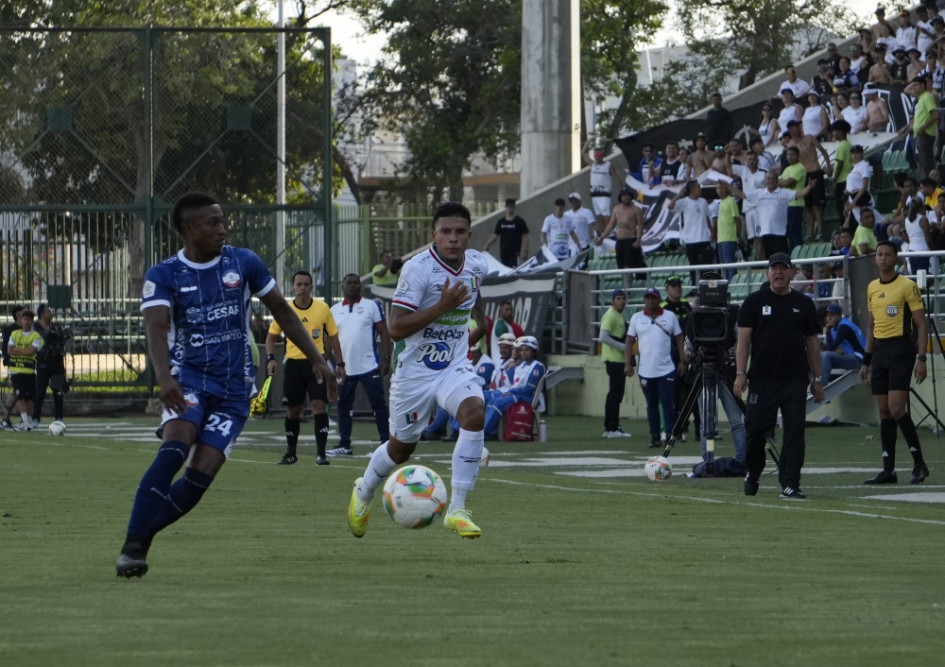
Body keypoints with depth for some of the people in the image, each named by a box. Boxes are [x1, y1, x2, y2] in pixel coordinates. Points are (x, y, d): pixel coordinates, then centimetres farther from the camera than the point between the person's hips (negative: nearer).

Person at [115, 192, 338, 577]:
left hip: (233, 388, 3)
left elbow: (281, 311, 15)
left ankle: (139, 537, 3)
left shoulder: (243, 263, 5)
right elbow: (156, 328, -19)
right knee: (175, 448, -30)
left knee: (200, 476, -13)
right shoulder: (163, 276, -3)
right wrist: (164, 378, -37)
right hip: (188, 378, -3)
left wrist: (316, 359, 10)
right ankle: (133, 545, -30)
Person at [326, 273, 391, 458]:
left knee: (379, 405, -3)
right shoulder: (334, 310, 12)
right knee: (343, 406, 7)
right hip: (345, 368, 4)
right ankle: (344, 445, 14)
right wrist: (334, 364, 7)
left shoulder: (372, 306, 1)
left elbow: (384, 333, -1)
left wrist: (386, 359, -10)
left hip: (370, 366, -4)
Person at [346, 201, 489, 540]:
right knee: (401, 447, 12)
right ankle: (364, 491, 46)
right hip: (416, 372, -3)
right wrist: (442, 306, -30)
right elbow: (395, 328, -26)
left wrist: (480, 315, 25)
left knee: (474, 413, -27)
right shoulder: (418, 269, -21)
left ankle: (457, 510, -22)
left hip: (455, 366, 3)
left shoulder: (476, 264, -2)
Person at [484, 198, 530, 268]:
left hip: (514, 253, -5)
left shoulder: (519, 222, -1)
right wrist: (487, 245, -4)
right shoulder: (501, 222, 10)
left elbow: (525, 237, -2)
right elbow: (495, 235, 10)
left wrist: (525, 251, -10)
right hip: (503, 253, 5)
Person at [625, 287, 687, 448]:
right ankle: (655, 437, 11)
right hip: (646, 371, 2)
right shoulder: (637, 318, 6)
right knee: (651, 404, 7)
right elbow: (629, 342, 6)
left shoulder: (670, 316, 4)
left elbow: (679, 339, 6)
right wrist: (627, 364, -1)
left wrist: (682, 361, -1)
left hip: (666, 370, -2)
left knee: (667, 402, -5)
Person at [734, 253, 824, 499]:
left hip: (795, 379, 1)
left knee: (794, 432, -6)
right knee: (755, 429, 1)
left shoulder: (803, 304, 12)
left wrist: (816, 379, 11)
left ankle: (790, 483, -5)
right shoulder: (754, 301, 6)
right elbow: (743, 339, 3)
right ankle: (752, 474, 23)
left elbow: (812, 343, 14)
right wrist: (741, 373, -6)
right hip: (761, 378, -1)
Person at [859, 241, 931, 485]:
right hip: (879, 352, 6)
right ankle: (889, 470, 7)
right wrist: (866, 360, 19)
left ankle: (919, 463, -3)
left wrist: (921, 358, -15)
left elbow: (921, 324, -7)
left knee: (896, 409, -15)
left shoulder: (907, 286, -6)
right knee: (884, 412, 4)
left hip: (901, 350, -6)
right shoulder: (872, 288, 13)